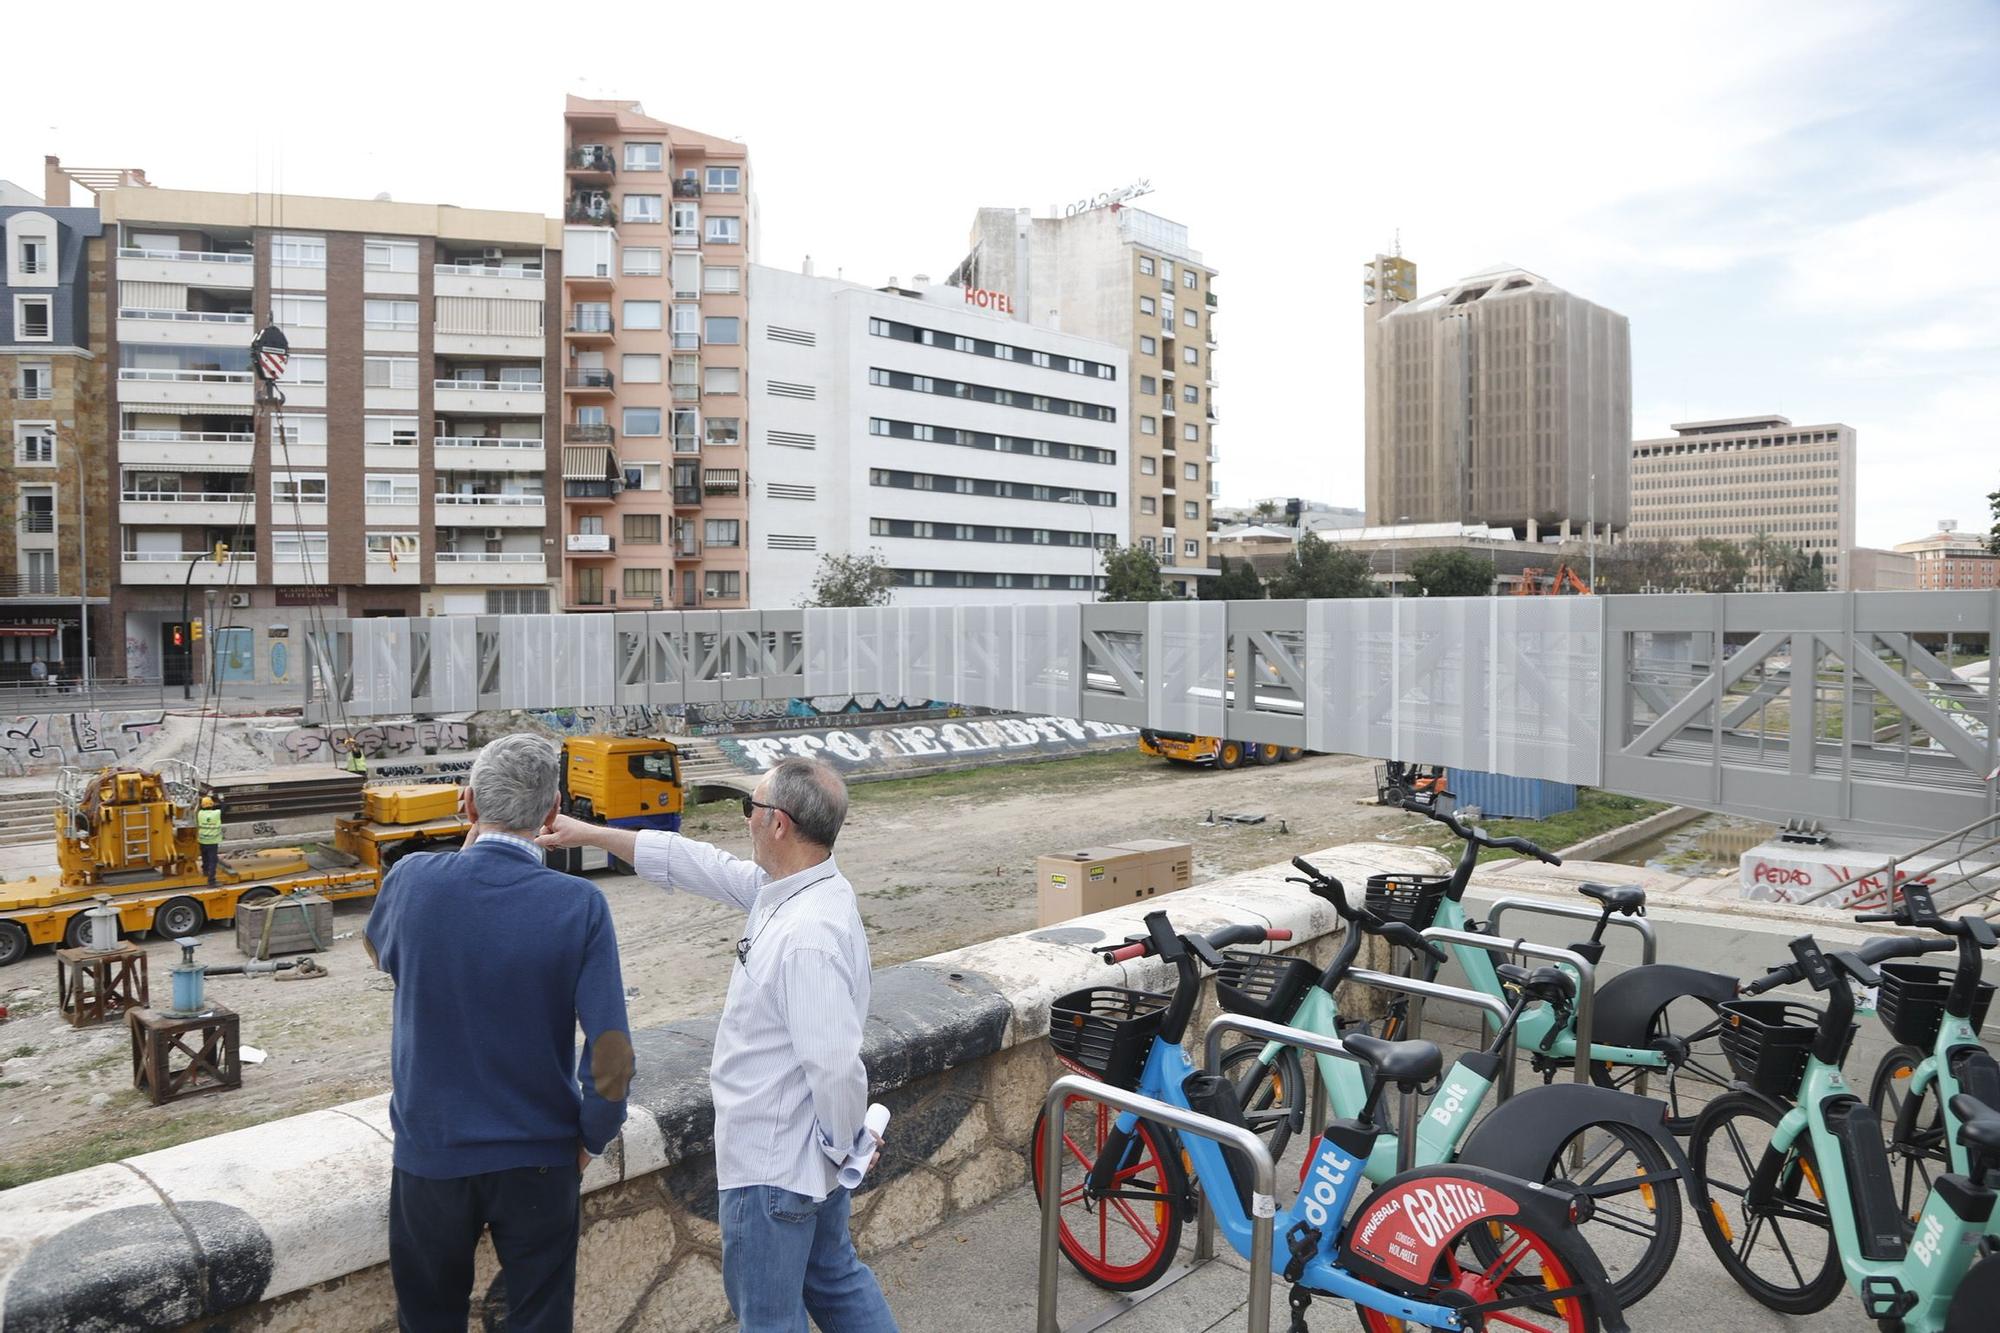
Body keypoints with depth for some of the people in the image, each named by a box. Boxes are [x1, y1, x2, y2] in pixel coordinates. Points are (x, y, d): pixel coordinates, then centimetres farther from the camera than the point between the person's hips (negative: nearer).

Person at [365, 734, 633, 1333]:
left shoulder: (413, 880, -14)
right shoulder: (579, 905, -19)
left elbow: (379, 947, 12)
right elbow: (611, 1054, -20)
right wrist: (591, 1138, 0)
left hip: (430, 1151, 2)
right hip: (537, 1158, -2)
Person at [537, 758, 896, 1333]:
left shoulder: (808, 937, -33)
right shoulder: (782, 886, -3)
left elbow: (836, 1065, -33)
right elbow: (698, 864, 6)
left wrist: (843, 1143, -15)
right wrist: (588, 833, 11)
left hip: (773, 1165, -9)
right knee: (833, 1279, 25)